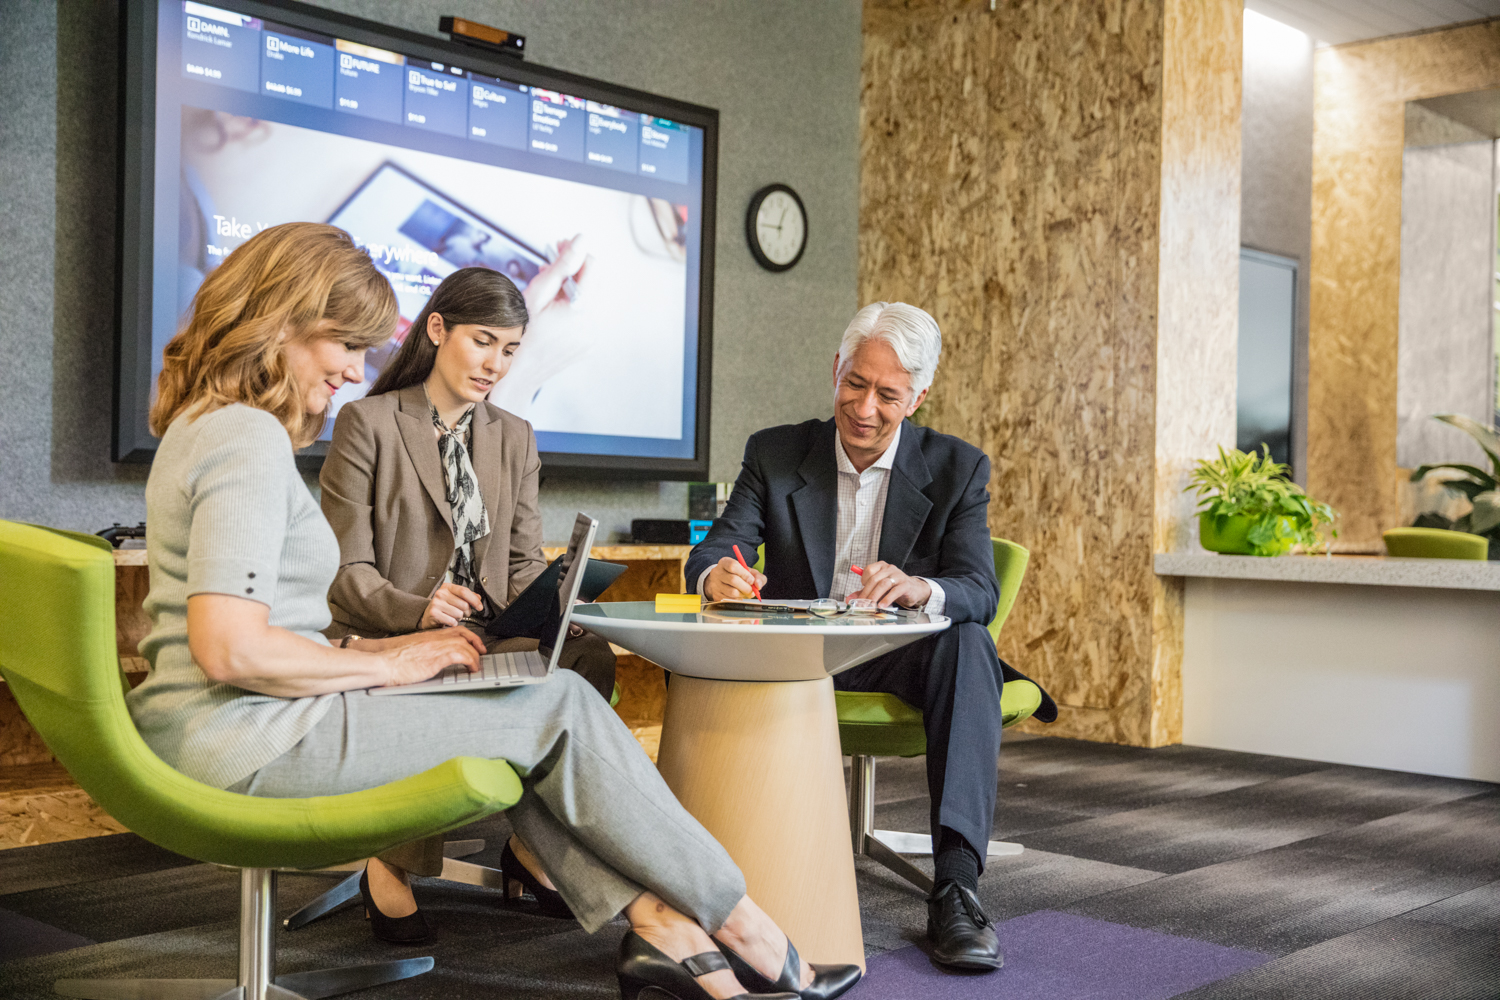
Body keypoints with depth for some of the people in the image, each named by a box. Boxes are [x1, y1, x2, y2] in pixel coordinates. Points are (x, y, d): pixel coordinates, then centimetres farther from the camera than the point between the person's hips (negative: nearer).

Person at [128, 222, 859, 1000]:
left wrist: (382, 647, 9)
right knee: (561, 710, -7)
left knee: (535, 722, 7)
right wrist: (387, 664, -11)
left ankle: (658, 930, -2)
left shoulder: (204, 425, 19)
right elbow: (230, 650, -24)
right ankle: (741, 933, 4)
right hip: (245, 740, -11)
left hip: (218, 736, 11)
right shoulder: (248, 440, -15)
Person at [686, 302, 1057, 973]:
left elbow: (981, 592, -11)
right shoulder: (774, 453, 3)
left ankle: (955, 886, -39)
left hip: (901, 662, 0)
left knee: (968, 643, -34)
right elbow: (714, 550, -4)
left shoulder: (957, 469, 0)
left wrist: (920, 589, -37)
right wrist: (718, 575, -32)